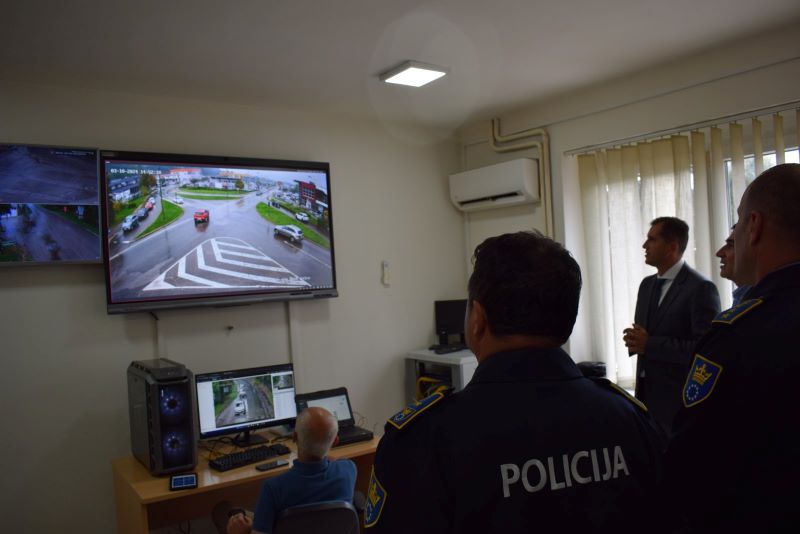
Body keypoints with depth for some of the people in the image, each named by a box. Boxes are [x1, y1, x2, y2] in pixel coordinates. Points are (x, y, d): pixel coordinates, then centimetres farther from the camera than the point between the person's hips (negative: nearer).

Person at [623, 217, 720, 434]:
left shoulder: (701, 288, -14)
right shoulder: (646, 284, 11)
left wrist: (650, 344, -22)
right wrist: (635, 340, -5)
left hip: (680, 399, -7)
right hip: (647, 393, 7)